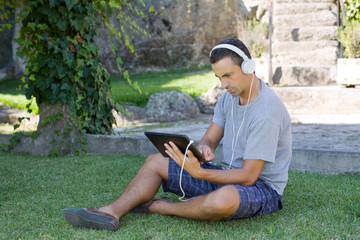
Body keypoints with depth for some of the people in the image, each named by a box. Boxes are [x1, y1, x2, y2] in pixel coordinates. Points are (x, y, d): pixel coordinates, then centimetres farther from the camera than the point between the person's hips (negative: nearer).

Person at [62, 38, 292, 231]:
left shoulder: (267, 111, -24)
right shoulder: (229, 96, 3)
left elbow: (248, 176, -25)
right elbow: (210, 139, 7)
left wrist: (199, 173, -33)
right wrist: (204, 149, -18)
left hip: (261, 186, -8)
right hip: (228, 175, 9)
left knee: (224, 199, -44)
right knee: (155, 161, 4)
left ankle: (156, 206, -17)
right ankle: (112, 212, -16)